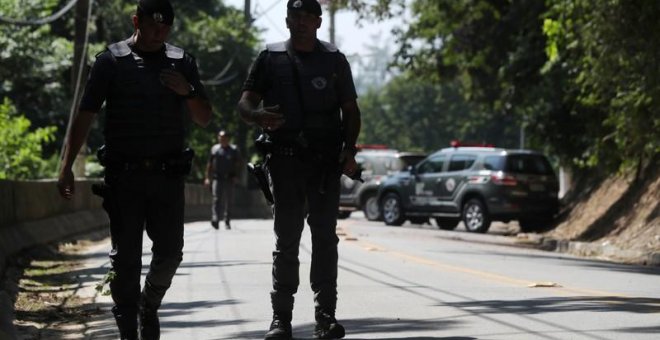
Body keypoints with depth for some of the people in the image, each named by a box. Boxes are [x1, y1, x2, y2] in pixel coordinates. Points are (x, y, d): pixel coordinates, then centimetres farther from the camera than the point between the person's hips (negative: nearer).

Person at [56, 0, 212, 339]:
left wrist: (188, 91, -7)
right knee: (125, 256, -1)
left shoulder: (182, 63, 10)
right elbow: (85, 115, -2)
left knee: (170, 251, 2)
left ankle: (149, 306, 28)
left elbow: (204, 119, 14)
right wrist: (66, 167, -9)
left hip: (168, 175, 3)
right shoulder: (111, 61, 1)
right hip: (124, 175, -3)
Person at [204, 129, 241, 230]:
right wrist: (207, 177, 7)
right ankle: (215, 219, -27)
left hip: (229, 179, 0)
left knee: (228, 201, 5)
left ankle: (227, 222, 16)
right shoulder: (214, 149, 11)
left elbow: (238, 164, 7)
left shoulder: (234, 150, 8)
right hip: (217, 178, 0)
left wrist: (236, 176, -5)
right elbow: (209, 164, 14)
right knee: (217, 199, -15)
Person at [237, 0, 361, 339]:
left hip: (326, 161, 1)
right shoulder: (270, 58, 8)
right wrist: (258, 115, -21)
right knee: (286, 240, 0)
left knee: (325, 237, -1)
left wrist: (349, 150, -3)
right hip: (285, 159, -1)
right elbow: (245, 102, 3)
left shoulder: (334, 60, 11)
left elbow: (350, 110, 12)